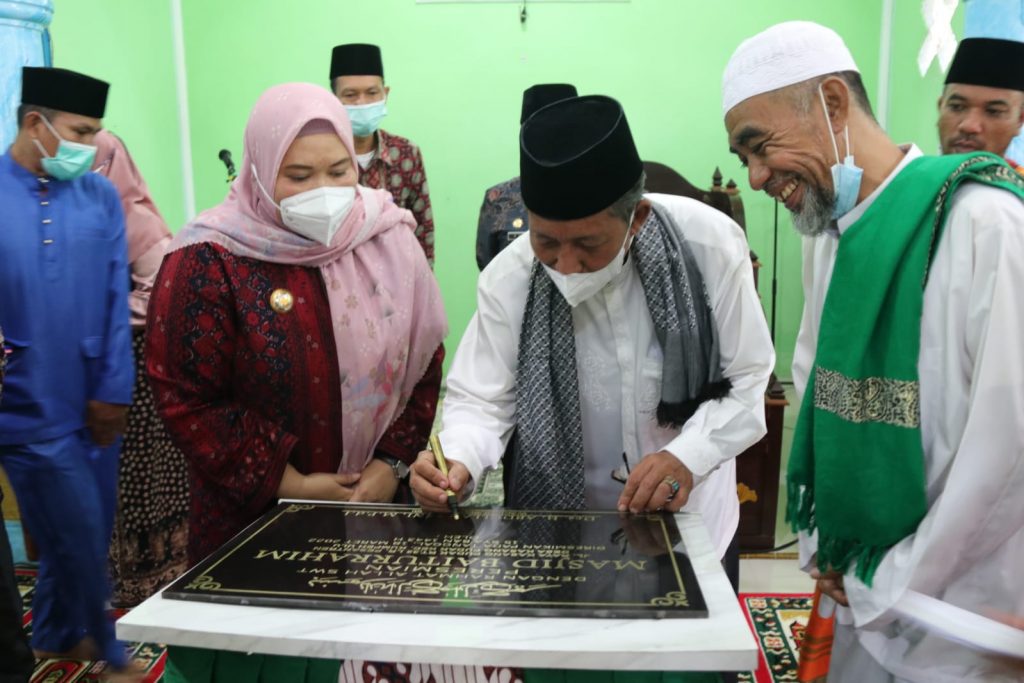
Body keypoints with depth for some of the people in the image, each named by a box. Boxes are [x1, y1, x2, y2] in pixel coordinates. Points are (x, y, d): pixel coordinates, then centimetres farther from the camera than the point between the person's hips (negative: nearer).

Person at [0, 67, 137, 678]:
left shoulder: (101, 197, 2)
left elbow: (117, 300, 1)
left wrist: (113, 389, -1)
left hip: (93, 401, 3)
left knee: (85, 535, 15)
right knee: (79, 537, 4)